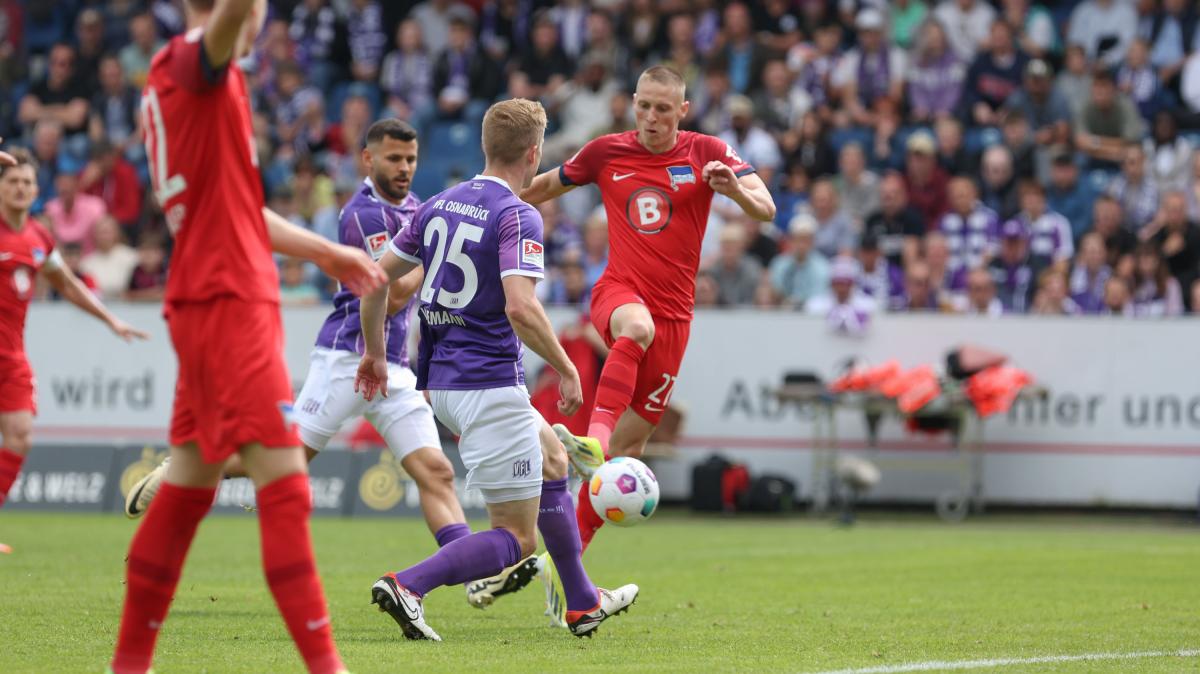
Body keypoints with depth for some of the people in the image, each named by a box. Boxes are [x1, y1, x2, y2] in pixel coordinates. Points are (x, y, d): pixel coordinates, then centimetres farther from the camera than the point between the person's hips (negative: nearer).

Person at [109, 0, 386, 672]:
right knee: (285, 485, -12)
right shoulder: (195, 60, -9)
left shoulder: (173, 75, 19)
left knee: (189, 484, 14)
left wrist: (325, 251, 37)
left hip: (203, 303, 10)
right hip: (231, 300, -10)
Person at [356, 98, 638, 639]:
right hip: (489, 384, -9)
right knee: (517, 537, -4)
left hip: (440, 382, 9)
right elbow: (521, 308, -25)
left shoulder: (439, 206, 9)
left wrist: (374, 351, 25)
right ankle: (407, 585, -24)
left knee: (552, 458, 30)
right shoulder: (517, 216, -14)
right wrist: (566, 369, -13)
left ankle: (582, 603, 36)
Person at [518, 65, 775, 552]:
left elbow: (765, 211, -9)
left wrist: (736, 189, -29)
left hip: (673, 314, 1)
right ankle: (594, 439, -55)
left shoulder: (705, 153, 0)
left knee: (628, 447, 2)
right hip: (618, 292, -1)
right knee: (637, 327, -40)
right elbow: (548, 185, 21)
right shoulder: (607, 153, 4)